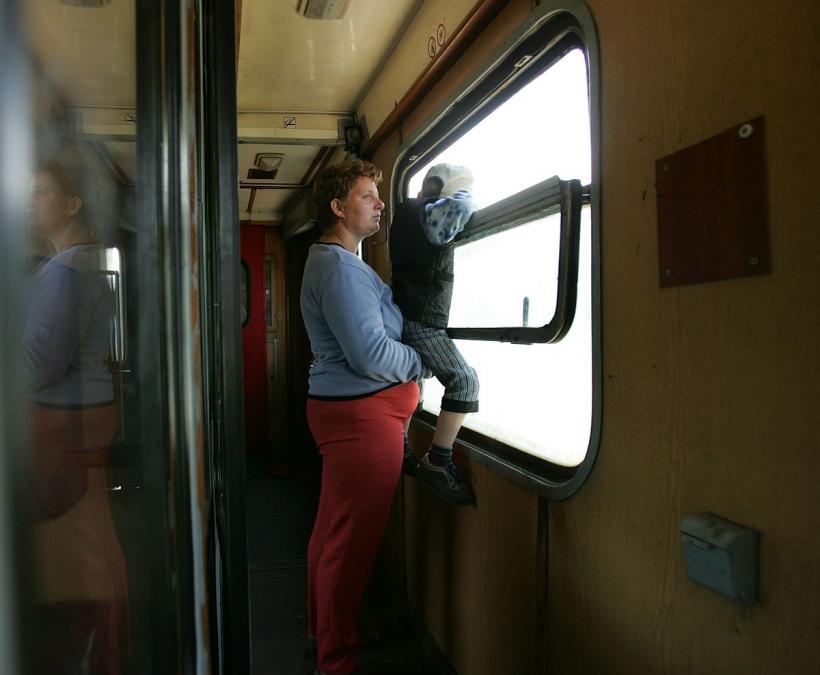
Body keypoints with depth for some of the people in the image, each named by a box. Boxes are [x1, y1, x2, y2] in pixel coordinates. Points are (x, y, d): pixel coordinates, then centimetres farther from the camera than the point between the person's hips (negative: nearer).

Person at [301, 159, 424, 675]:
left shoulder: (333, 260, 18)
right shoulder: (340, 267, -17)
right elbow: (371, 354, -24)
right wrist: (424, 362, -8)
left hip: (345, 411, 11)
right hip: (364, 414, -11)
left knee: (332, 528, 21)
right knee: (352, 540, -3)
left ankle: (324, 630, 38)